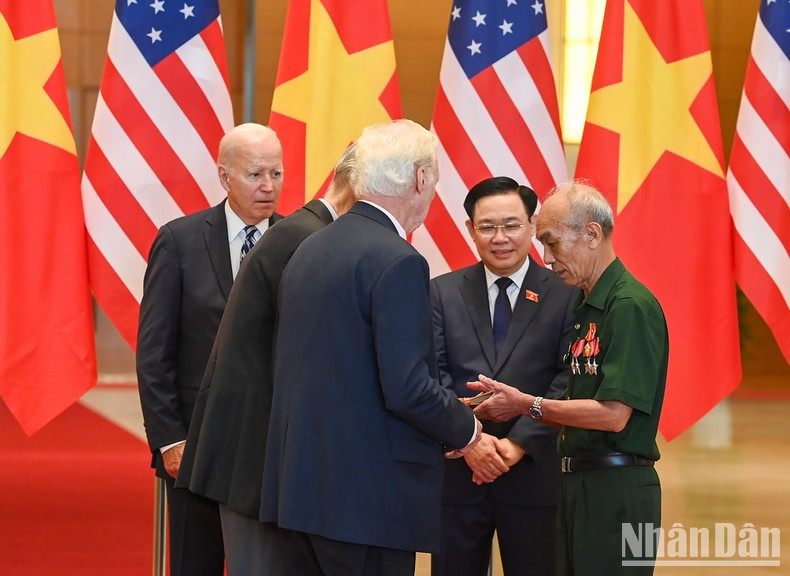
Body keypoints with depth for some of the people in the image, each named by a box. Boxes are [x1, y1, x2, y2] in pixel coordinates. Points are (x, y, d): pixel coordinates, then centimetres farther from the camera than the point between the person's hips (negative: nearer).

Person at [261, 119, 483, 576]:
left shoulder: (310, 250, 12)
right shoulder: (398, 262, -14)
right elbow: (408, 389, -20)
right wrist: (465, 428, -1)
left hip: (305, 485, 8)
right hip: (368, 498, -8)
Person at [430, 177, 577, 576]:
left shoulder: (565, 296, 1)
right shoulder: (443, 293, 7)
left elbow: (568, 381, -6)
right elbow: (433, 375, 0)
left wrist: (519, 444, -15)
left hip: (535, 473, -2)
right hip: (457, 471, 2)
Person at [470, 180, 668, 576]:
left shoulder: (631, 306, -14)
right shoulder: (585, 307, 17)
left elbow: (613, 414, -19)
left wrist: (529, 405, -12)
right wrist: (506, 405, 6)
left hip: (616, 487, -9)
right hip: (580, 484, 9)